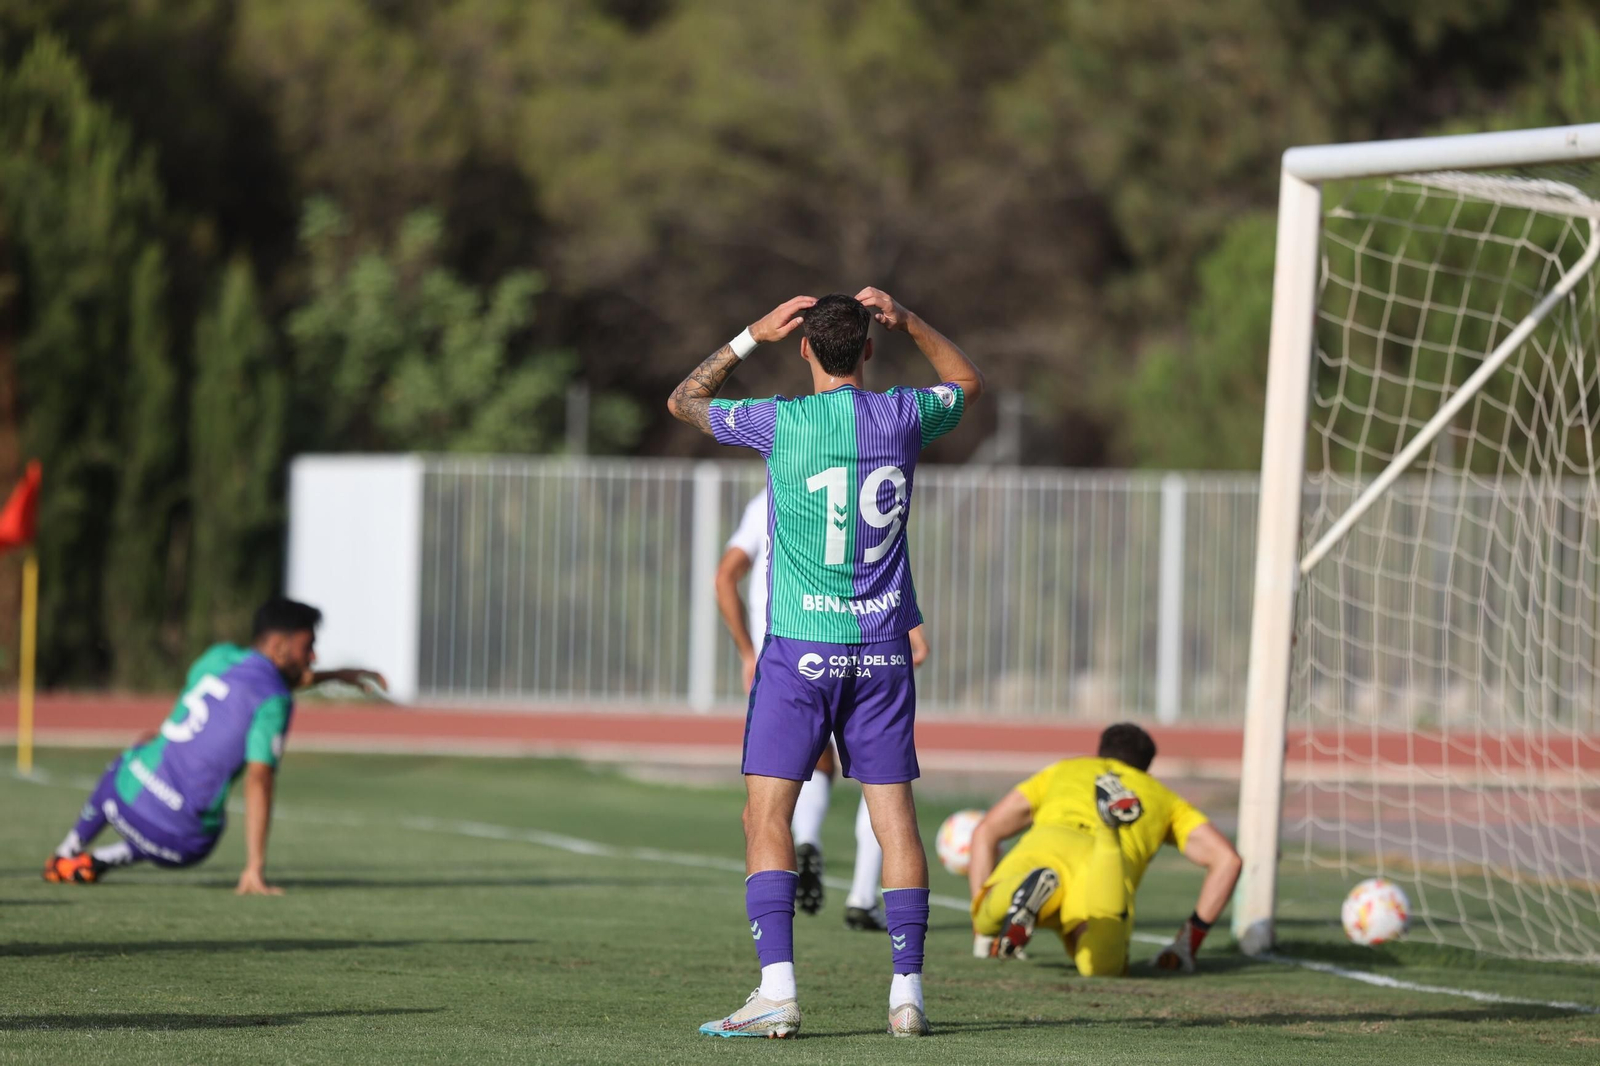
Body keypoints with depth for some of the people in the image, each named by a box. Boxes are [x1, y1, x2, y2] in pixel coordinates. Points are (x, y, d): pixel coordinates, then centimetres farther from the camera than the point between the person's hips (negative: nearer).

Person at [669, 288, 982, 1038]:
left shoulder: (784, 422, -8)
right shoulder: (902, 418, 2)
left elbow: (684, 401, 10)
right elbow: (967, 383, 26)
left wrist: (752, 336, 13)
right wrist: (908, 321, 21)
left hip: (800, 647, -3)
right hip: (883, 651, 4)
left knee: (767, 815, -3)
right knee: (894, 817, 6)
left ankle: (777, 990, -14)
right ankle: (907, 992, 4)